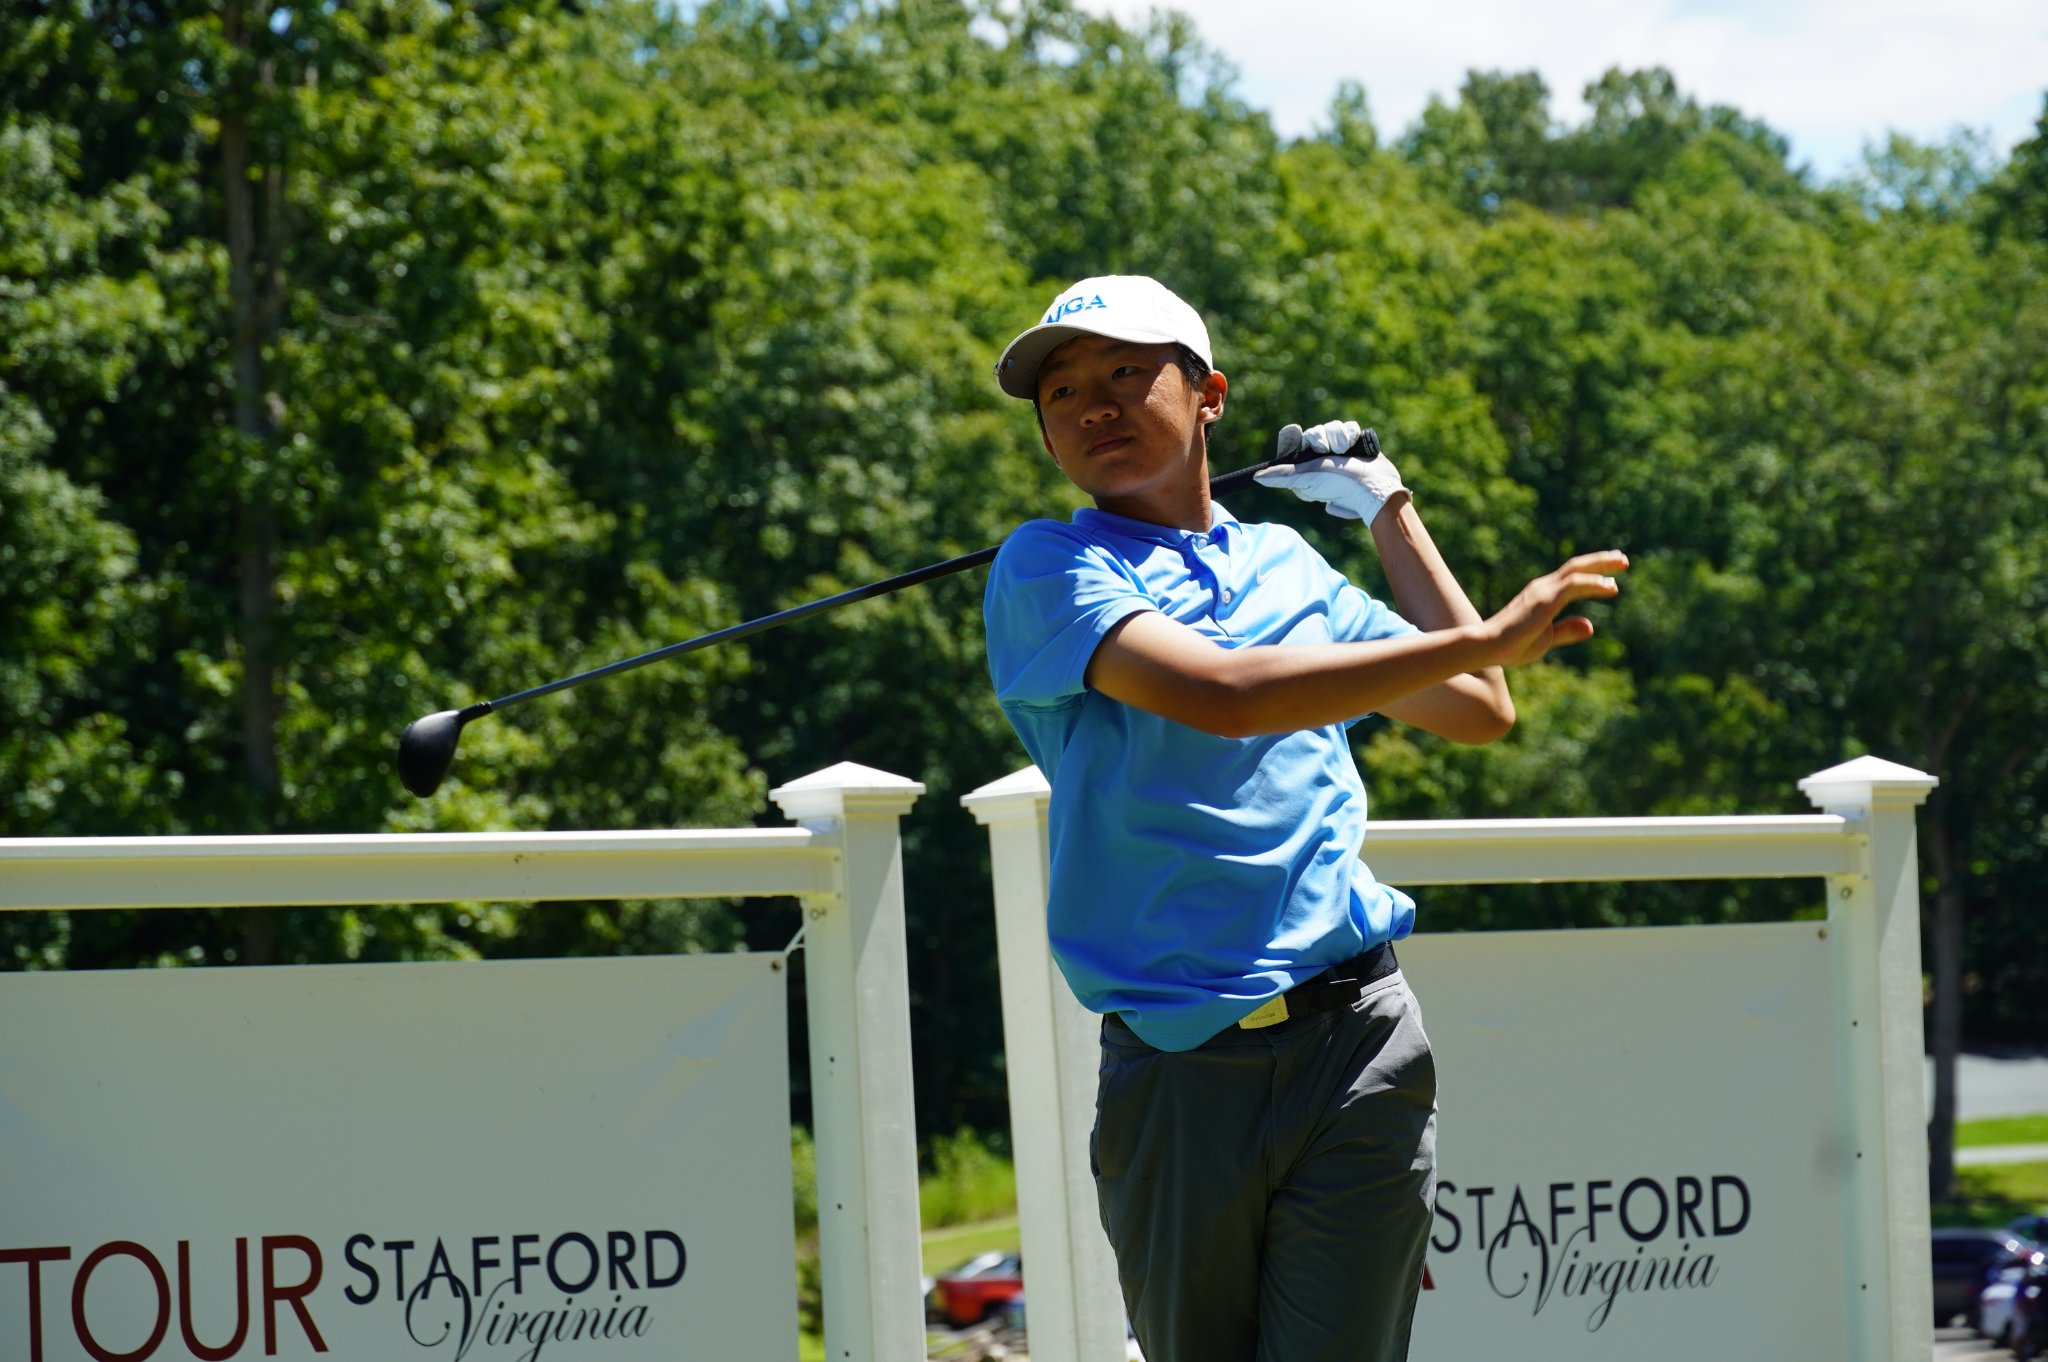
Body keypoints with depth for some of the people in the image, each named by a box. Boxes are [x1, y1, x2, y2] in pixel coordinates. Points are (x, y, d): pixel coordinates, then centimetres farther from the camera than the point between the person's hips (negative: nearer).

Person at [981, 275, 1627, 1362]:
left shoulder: (1286, 565, 18)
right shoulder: (1047, 571, 1)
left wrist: (1387, 508, 25)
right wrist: (1485, 638, -15)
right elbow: (1222, 696, -16)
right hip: (1175, 1068, -2)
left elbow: (1478, 711, 24)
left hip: (1353, 1047, 2)